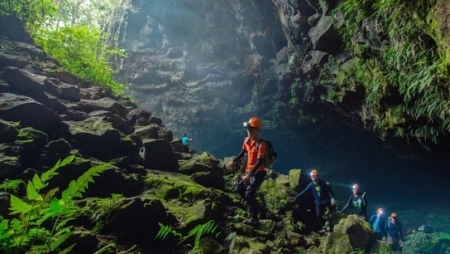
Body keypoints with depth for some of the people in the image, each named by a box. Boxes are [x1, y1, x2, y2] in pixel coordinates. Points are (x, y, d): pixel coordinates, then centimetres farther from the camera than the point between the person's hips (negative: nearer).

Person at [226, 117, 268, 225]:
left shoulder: (261, 144, -22)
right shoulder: (247, 140, 1)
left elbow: (259, 162, -27)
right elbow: (243, 152, 20)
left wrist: (249, 175, -32)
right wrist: (233, 161, 18)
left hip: (258, 172, -8)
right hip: (249, 170, 8)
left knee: (249, 194, -13)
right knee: (239, 188, 14)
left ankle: (254, 219, 0)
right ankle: (252, 204, 31)